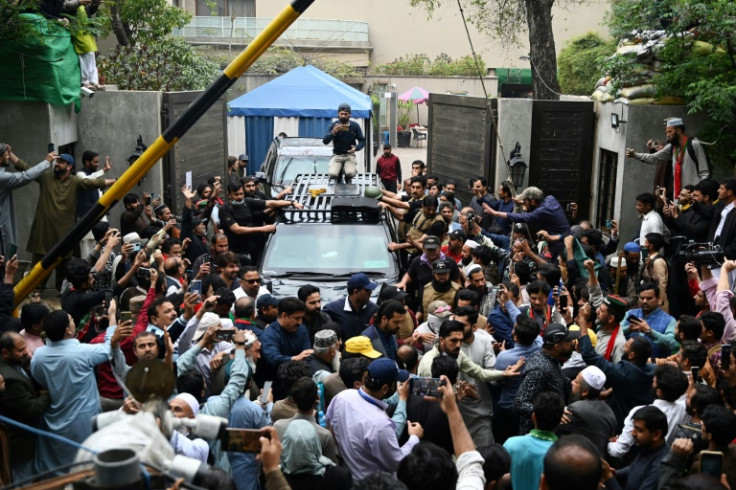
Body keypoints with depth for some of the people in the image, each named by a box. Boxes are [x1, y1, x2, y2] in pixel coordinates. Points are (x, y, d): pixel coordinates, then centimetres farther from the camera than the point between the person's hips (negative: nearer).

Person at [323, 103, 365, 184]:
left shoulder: (355, 126, 0)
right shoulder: (333, 125, -3)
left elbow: (362, 140, 6)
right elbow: (325, 141, -10)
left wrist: (356, 148, -16)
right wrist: (333, 132, -29)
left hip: (350, 155, 0)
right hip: (337, 155, 0)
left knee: (350, 173, -28)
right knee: (332, 174, -26)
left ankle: (347, 180, 12)